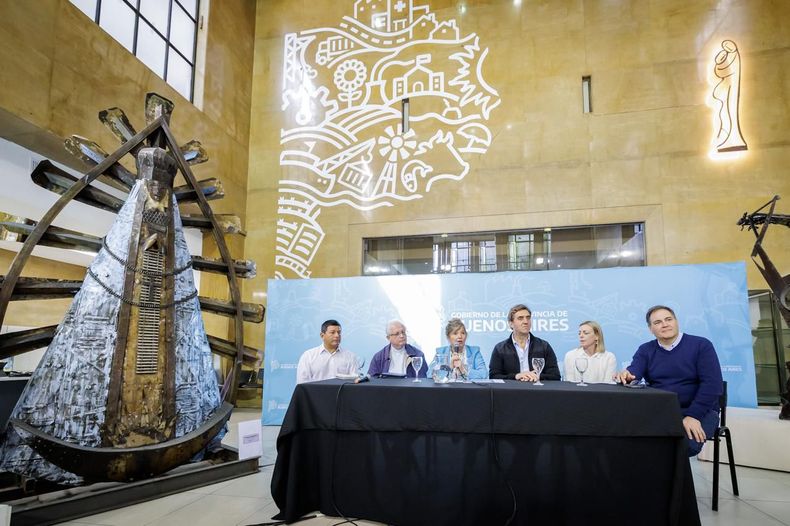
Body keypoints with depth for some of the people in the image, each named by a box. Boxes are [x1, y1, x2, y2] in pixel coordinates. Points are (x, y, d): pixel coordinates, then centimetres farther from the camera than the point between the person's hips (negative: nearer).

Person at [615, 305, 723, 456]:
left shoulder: (701, 345, -2)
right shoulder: (645, 350, 8)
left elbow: (712, 384, -11)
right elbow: (632, 374, -8)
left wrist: (693, 415, -21)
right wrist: (625, 376, -34)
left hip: (700, 411, -2)